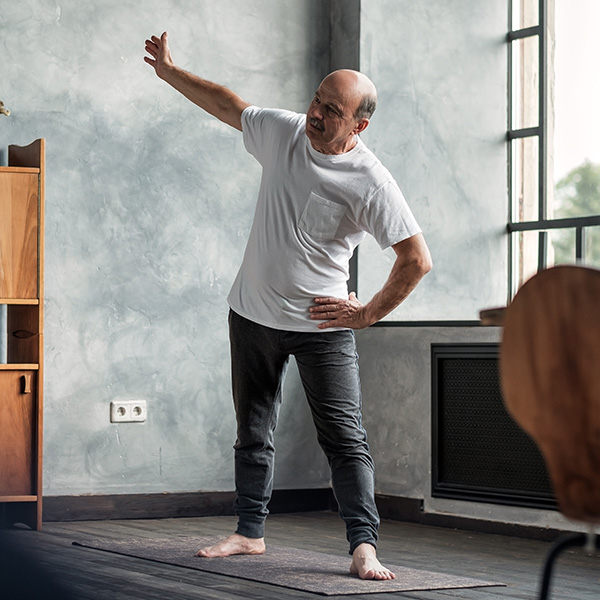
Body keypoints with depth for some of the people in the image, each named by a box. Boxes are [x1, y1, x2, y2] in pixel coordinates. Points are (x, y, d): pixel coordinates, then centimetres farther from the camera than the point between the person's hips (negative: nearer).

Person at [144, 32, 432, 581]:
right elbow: (227, 104, 17)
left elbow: (417, 260, -16)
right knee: (253, 432, 14)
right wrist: (170, 71, 21)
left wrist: (368, 314, -12)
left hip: (323, 326, -5)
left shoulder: (371, 183, -19)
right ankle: (250, 531, 25)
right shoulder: (282, 131, -3)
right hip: (253, 314, 5)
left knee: (344, 436, -9)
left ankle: (364, 545, -9)